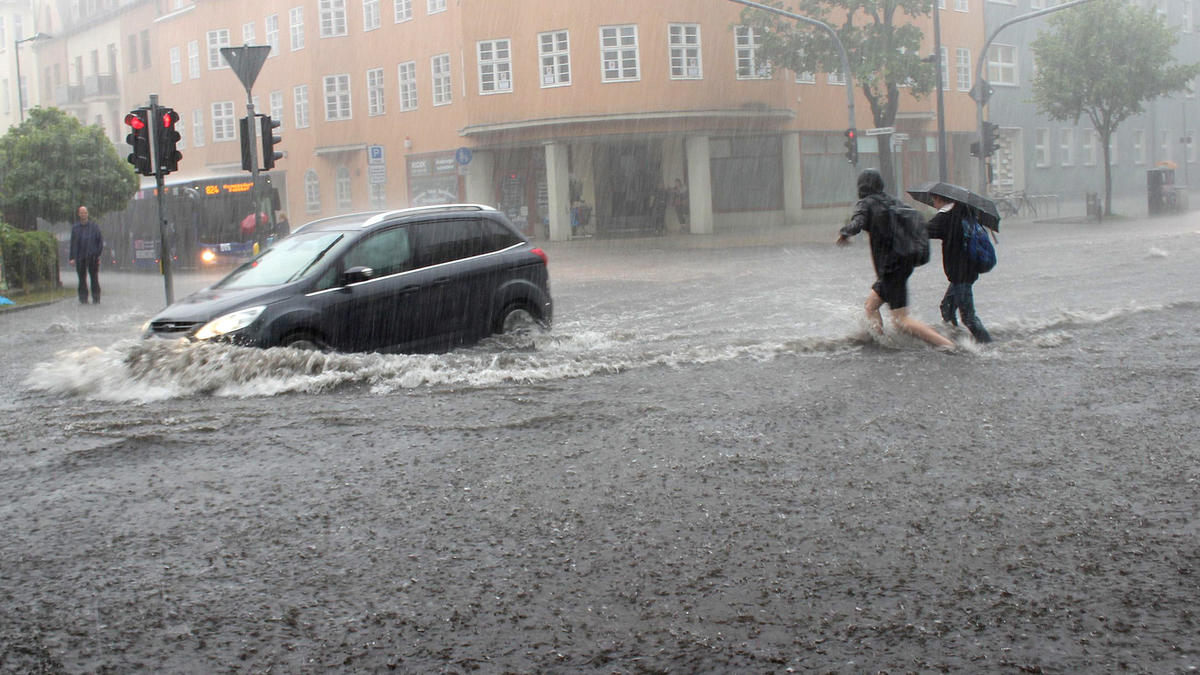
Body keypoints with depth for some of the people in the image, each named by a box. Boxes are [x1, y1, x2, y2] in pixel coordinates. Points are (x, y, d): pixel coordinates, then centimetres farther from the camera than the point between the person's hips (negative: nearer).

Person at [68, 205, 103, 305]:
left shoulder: (94, 226, 4)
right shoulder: (75, 227, 10)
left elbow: (100, 240, 4)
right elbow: (73, 243, 11)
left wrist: (99, 254, -4)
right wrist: (72, 258, 4)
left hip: (92, 256, -2)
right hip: (80, 257, 2)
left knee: (94, 278, -1)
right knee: (82, 279, 2)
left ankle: (96, 298, 4)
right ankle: (83, 298, 7)